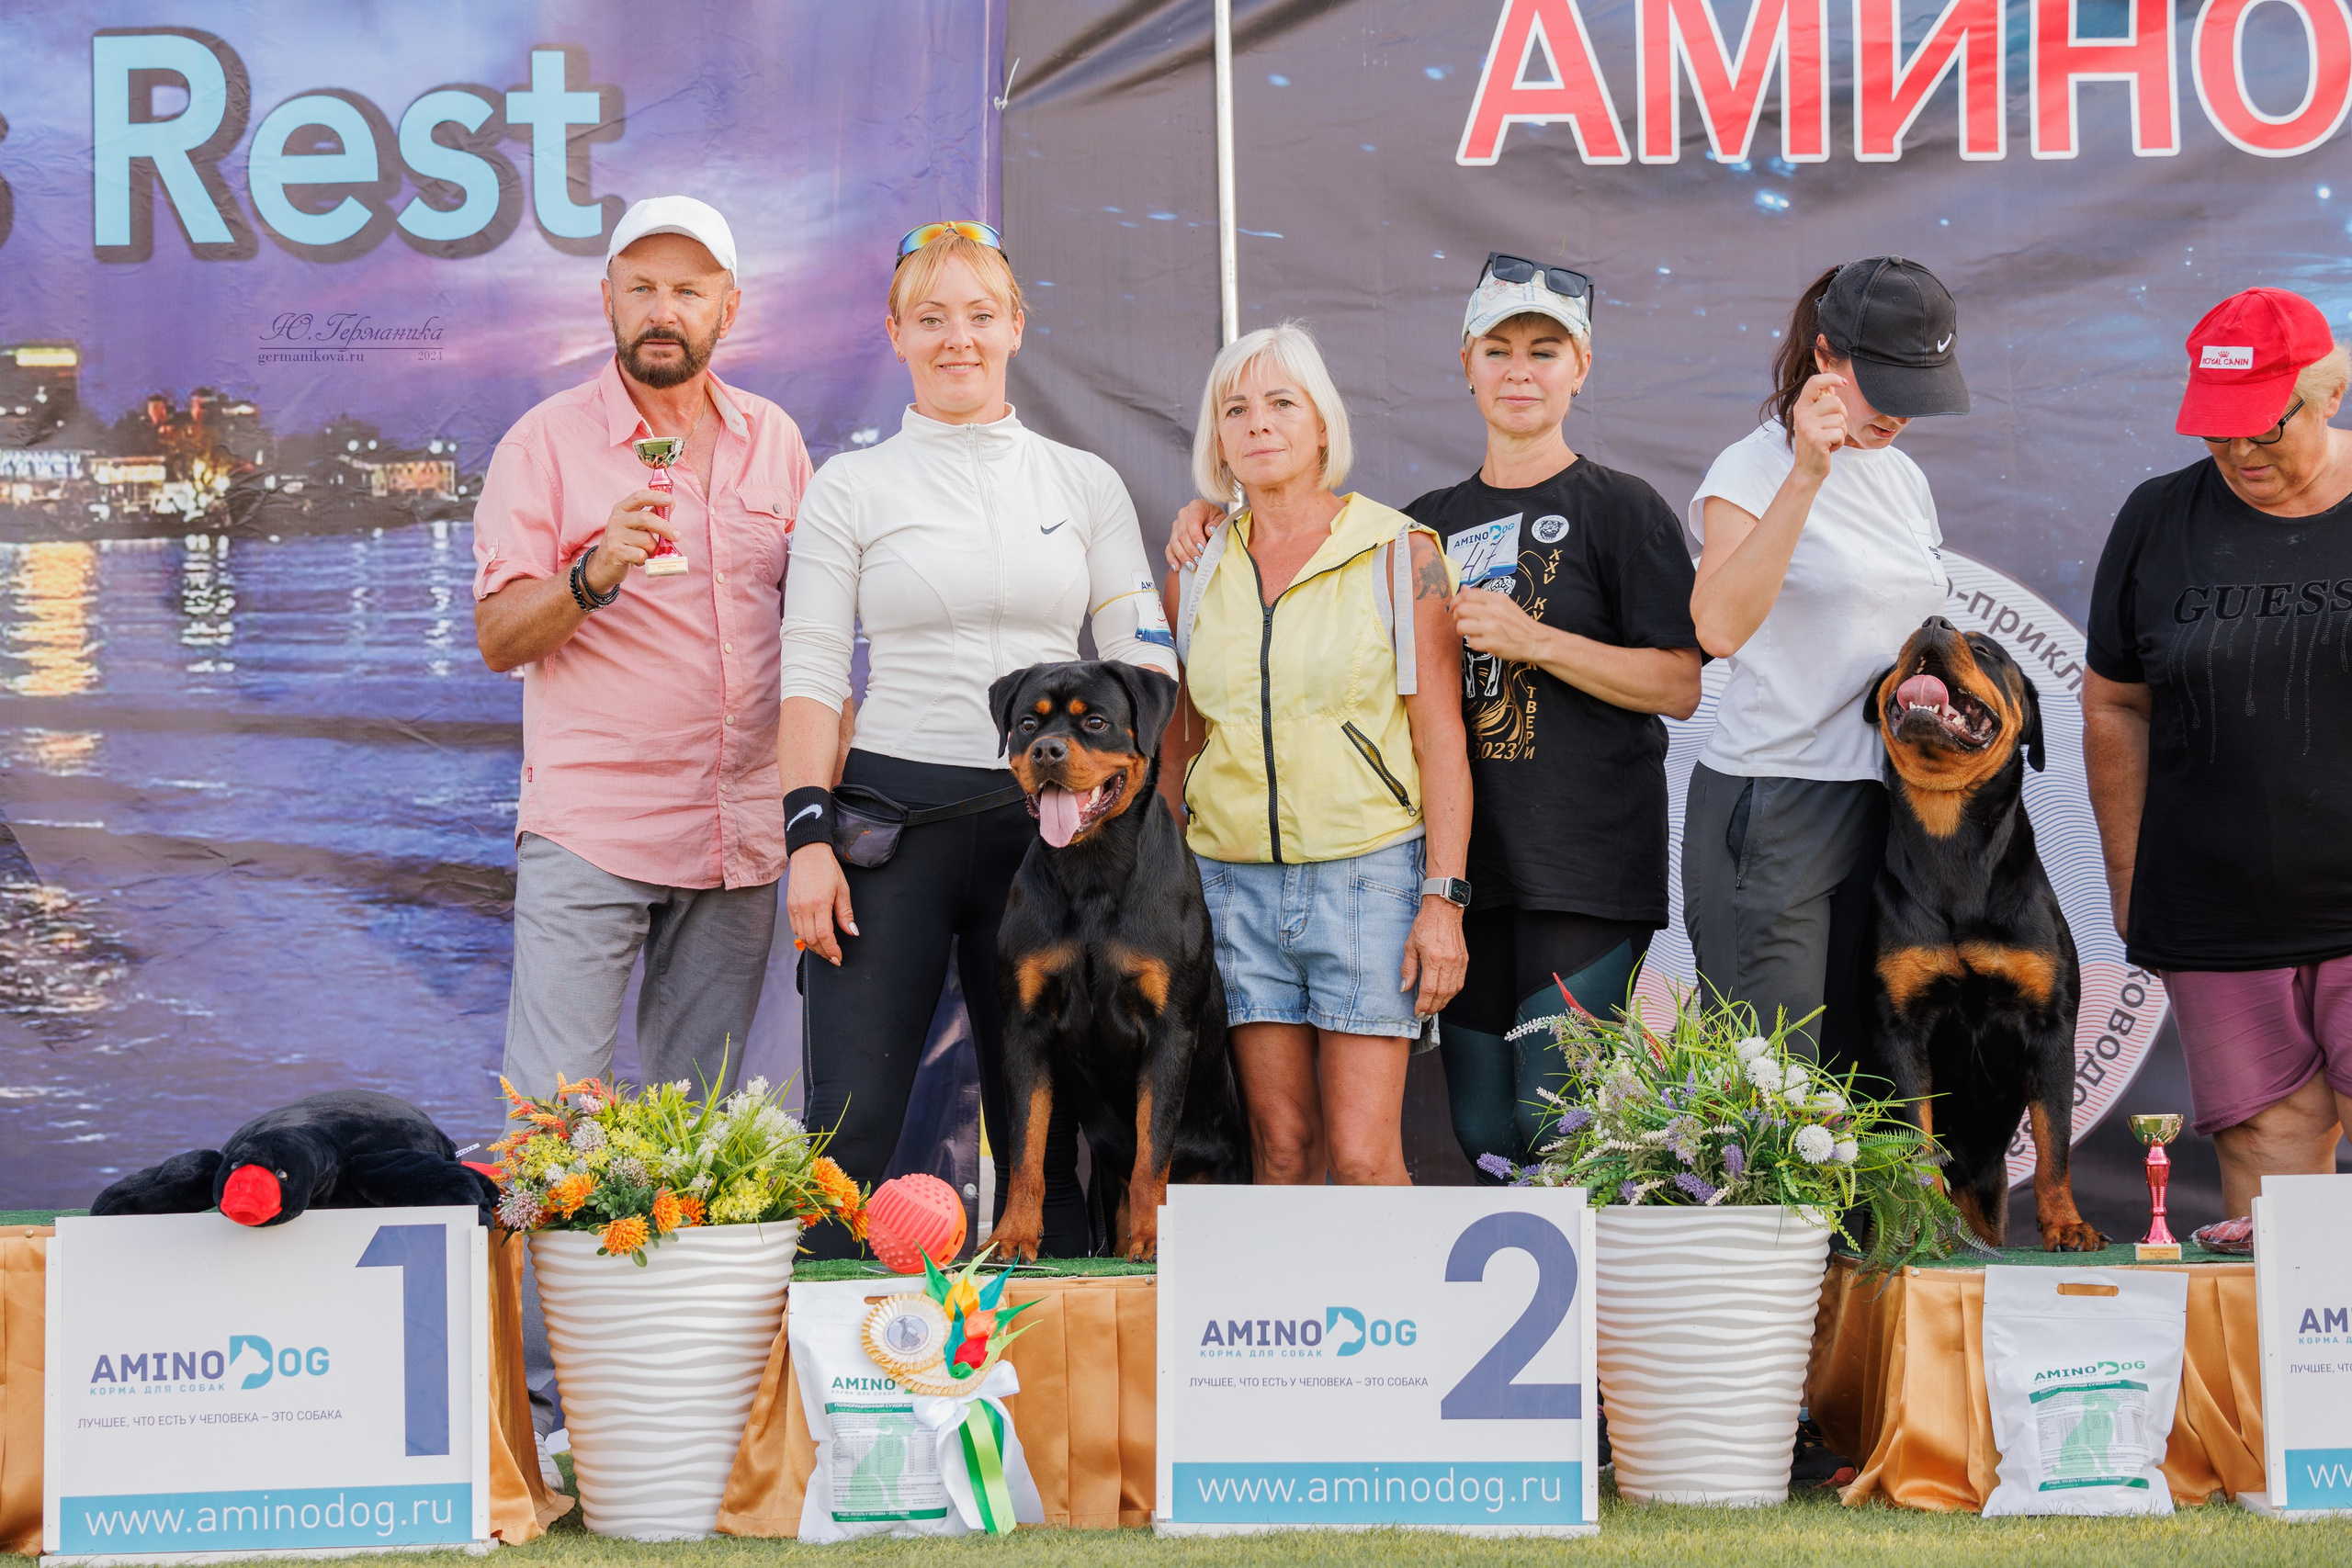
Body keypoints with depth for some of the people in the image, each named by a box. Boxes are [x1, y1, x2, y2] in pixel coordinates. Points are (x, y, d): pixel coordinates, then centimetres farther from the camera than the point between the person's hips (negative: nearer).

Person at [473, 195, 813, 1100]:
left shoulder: (774, 440, 11)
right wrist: (594, 575, -24)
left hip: (741, 837, 4)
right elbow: (497, 639, -5)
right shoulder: (546, 441, -1)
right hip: (589, 831, -4)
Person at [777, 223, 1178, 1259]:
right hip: (893, 813, -2)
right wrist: (810, 835, -9)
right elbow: (809, 676, 2)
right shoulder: (849, 489, 6)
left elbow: (1144, 663, 9)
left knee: (1039, 1125, 5)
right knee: (852, 1121, -8)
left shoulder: (1085, 483, 11)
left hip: (1047, 822, 2)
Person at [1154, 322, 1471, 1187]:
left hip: (1368, 875, -3)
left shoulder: (1399, 554, -1)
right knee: (1282, 1147, 3)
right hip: (1234, 883, 3)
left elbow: (1440, 735, -3)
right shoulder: (1196, 575, 9)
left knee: (1363, 1157, -9)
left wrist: (1444, 897, -11)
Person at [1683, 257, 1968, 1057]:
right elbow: (1719, 625, -26)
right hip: (1769, 815, -7)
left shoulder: (1904, 480, 14)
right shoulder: (1754, 467, -8)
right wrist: (1806, 474, -29)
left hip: (1885, 806, 7)